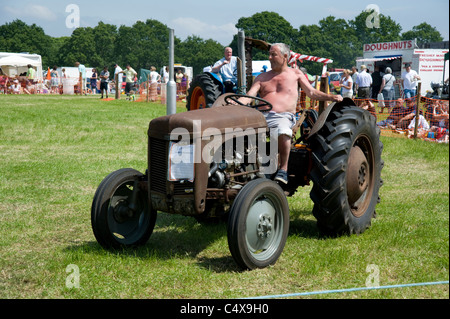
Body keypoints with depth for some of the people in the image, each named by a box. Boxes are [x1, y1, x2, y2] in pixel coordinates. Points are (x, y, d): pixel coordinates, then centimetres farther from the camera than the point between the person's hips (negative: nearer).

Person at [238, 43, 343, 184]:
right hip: (262, 115, 3)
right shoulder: (262, 77, 24)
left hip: (284, 116, -3)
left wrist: (331, 97, 2)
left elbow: (312, 92, 17)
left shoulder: (295, 74, 20)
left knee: (283, 131, -39)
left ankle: (283, 169, -24)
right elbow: (249, 96, 12)